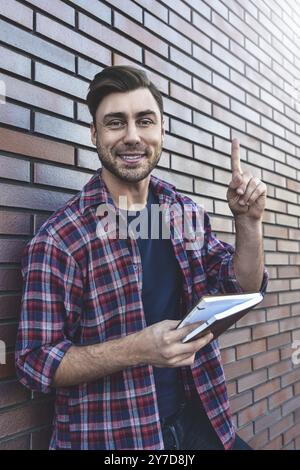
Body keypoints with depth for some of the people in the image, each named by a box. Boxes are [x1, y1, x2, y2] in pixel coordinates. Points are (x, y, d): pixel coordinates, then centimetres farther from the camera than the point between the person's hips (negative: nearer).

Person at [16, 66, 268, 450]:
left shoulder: (187, 212, -2)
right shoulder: (59, 238, -18)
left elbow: (244, 289, 6)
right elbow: (35, 361, -16)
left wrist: (248, 221, -10)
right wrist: (140, 347, -29)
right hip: (111, 436, -5)